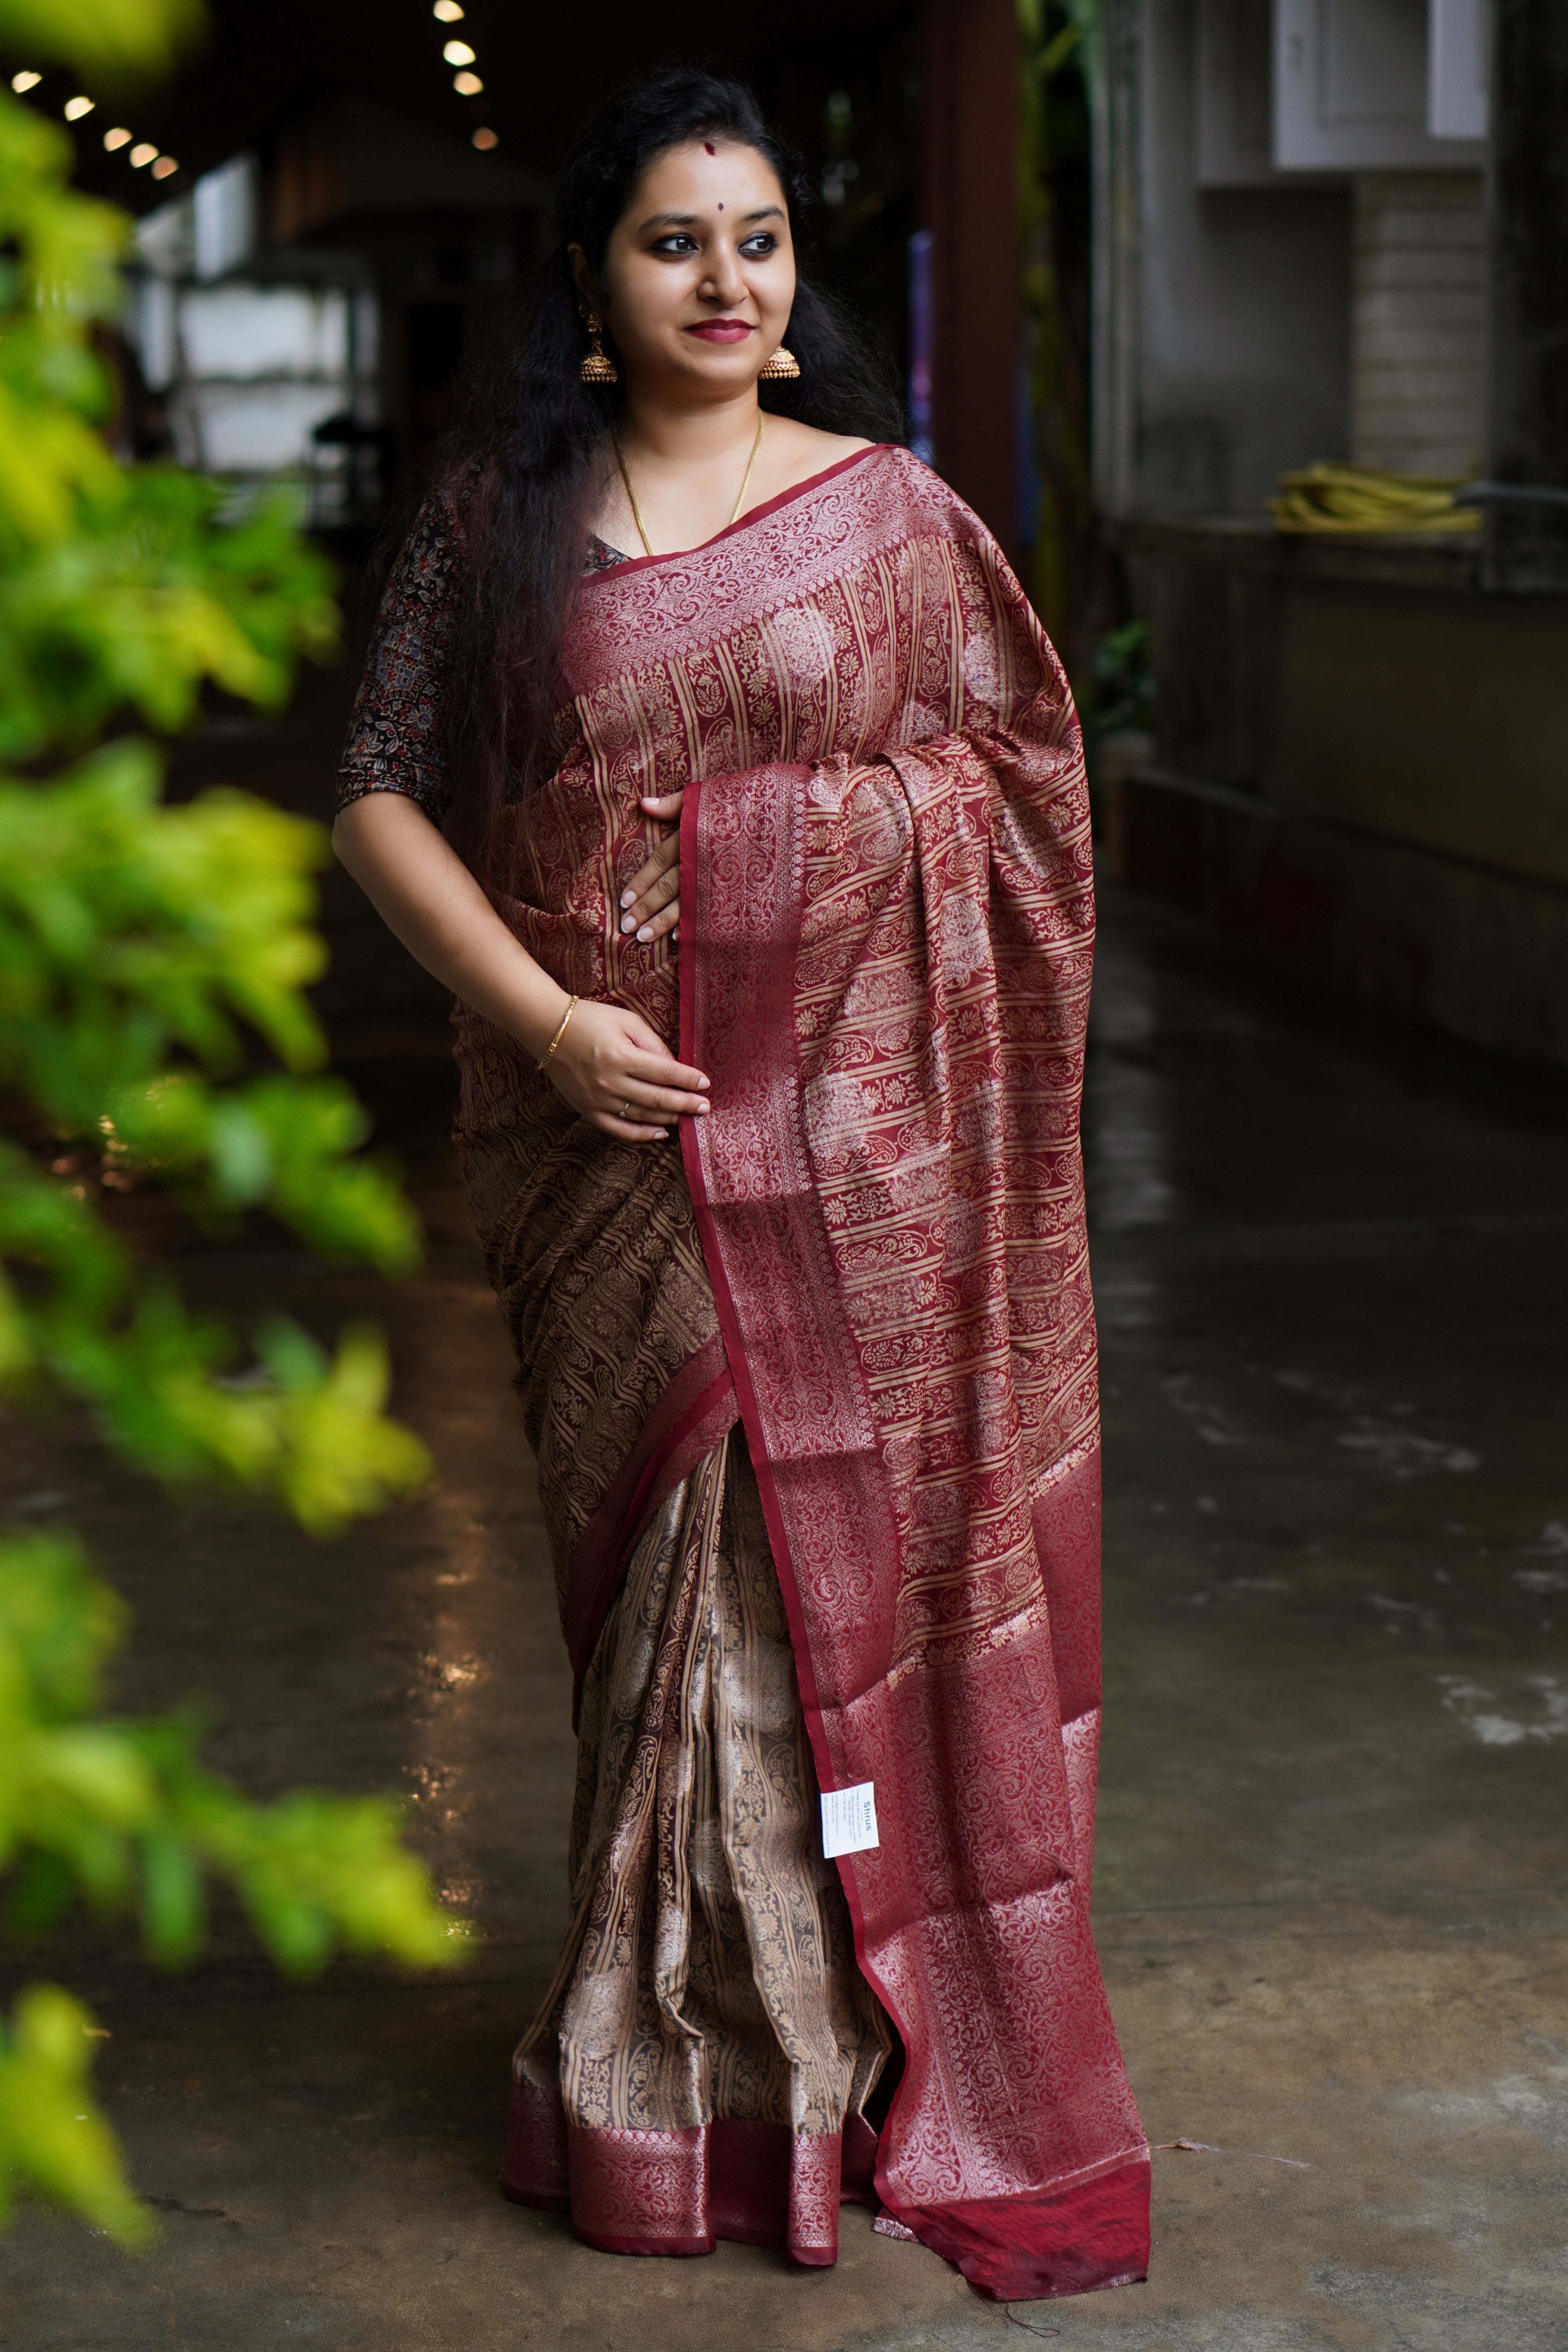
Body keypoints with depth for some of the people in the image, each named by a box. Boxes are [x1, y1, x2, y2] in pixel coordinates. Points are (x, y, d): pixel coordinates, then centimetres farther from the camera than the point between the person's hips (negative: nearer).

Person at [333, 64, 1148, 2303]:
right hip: (615, 1139, 1)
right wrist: (545, 1016, -11)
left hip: (857, 1127, 0)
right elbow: (382, 794, 0)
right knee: (660, 1568, 8)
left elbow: (1018, 786, 7)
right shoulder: (499, 516, 3)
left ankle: (923, 2051, 21)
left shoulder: (893, 512, 2)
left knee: (863, 1556, 5)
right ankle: (689, 2040, 24)